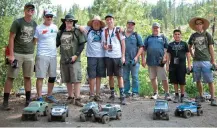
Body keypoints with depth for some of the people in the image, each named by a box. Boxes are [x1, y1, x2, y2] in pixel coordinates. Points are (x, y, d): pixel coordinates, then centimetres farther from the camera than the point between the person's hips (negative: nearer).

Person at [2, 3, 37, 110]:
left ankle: (28, 100, 17)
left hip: (29, 55, 5)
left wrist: (33, 51, 11)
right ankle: (5, 102, 4)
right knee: (10, 77, -1)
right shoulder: (17, 22, -6)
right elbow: (11, 38, -8)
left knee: (27, 77, 9)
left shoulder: (34, 24, 9)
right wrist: (11, 54, -13)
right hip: (17, 54, -4)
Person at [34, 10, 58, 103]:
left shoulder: (55, 27, 11)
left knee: (52, 77, 10)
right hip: (42, 56, -5)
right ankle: (39, 98, 2)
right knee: (40, 77, -5)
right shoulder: (39, 28, -3)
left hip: (53, 55, 5)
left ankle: (49, 96, 23)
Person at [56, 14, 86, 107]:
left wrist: (75, 56, -11)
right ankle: (70, 97, 22)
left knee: (76, 79, -8)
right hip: (64, 60, 4)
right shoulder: (60, 33, 12)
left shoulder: (77, 32, 1)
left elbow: (82, 45, -3)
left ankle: (77, 99, -4)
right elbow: (56, 44, 17)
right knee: (67, 80, 10)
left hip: (75, 60, -4)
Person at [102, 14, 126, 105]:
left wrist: (123, 56, -4)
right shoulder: (104, 32, 9)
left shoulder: (119, 30, 3)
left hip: (118, 56, -3)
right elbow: (104, 43, 15)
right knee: (110, 75, 8)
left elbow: (123, 44, 3)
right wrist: (104, 46, -10)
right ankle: (112, 94, 18)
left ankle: (122, 95, -1)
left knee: (119, 76, -3)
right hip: (108, 56, 3)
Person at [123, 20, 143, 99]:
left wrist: (136, 57, -9)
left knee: (135, 77, 0)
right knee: (125, 78, 7)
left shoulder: (137, 36, 8)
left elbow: (141, 47, 3)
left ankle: (135, 93, 6)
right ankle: (126, 92, 17)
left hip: (134, 60, -2)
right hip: (124, 60, 2)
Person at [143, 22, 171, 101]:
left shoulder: (163, 37, 11)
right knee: (152, 78, 8)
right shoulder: (148, 38, 16)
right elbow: (144, 49, 13)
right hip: (150, 61, 3)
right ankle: (155, 93, 20)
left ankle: (167, 94, 4)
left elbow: (166, 48, 5)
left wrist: (165, 57, -7)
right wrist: (143, 58, 4)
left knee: (164, 78, -3)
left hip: (160, 61, -3)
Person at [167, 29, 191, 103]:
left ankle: (182, 96, 14)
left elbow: (188, 54, 5)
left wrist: (189, 64, 0)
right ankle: (176, 95, 17)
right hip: (173, 65, 2)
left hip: (182, 65, -2)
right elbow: (168, 55, 11)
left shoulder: (184, 44, 5)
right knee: (175, 81, 6)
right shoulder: (170, 45, 9)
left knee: (182, 81, 1)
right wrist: (167, 64, 5)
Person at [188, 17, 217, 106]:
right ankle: (201, 97, 22)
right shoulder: (193, 36, 9)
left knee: (210, 81, -4)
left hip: (206, 61, -3)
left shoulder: (207, 35, 1)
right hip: (196, 61, 3)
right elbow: (190, 47, 22)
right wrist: (192, 55, 10)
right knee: (198, 81, 9)